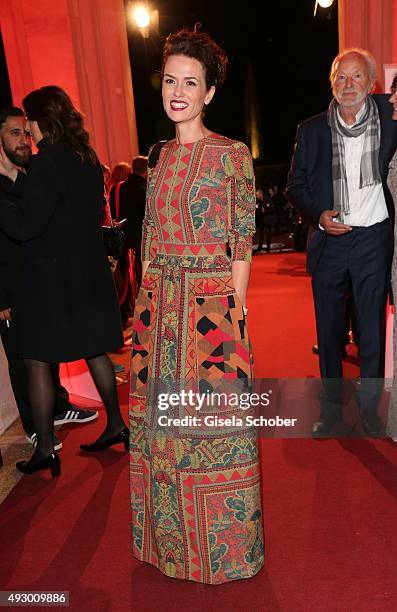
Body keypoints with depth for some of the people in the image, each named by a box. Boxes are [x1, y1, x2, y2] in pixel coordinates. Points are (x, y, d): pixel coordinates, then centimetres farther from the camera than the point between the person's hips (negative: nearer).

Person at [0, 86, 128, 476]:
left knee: (37, 363, 3)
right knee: (94, 351, 17)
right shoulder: (87, 159, 11)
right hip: (87, 274, 9)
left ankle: (45, 451, 12)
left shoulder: (48, 161, -15)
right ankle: (116, 426, 29)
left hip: (49, 279, -8)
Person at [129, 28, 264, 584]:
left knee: (215, 421, 6)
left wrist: (233, 313, -10)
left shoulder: (231, 155, -4)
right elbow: (151, 235, 14)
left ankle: (223, 548, 32)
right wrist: (147, 304, 9)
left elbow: (242, 245, -6)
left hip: (211, 306, -5)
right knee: (161, 419, 14)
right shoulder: (159, 156, 12)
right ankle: (174, 539, 39)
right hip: (159, 306, 6)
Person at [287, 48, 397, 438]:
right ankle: (330, 407, 26)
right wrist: (318, 215, -10)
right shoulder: (311, 130, 4)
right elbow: (295, 185, 8)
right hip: (328, 241, 1)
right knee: (328, 327, 9)